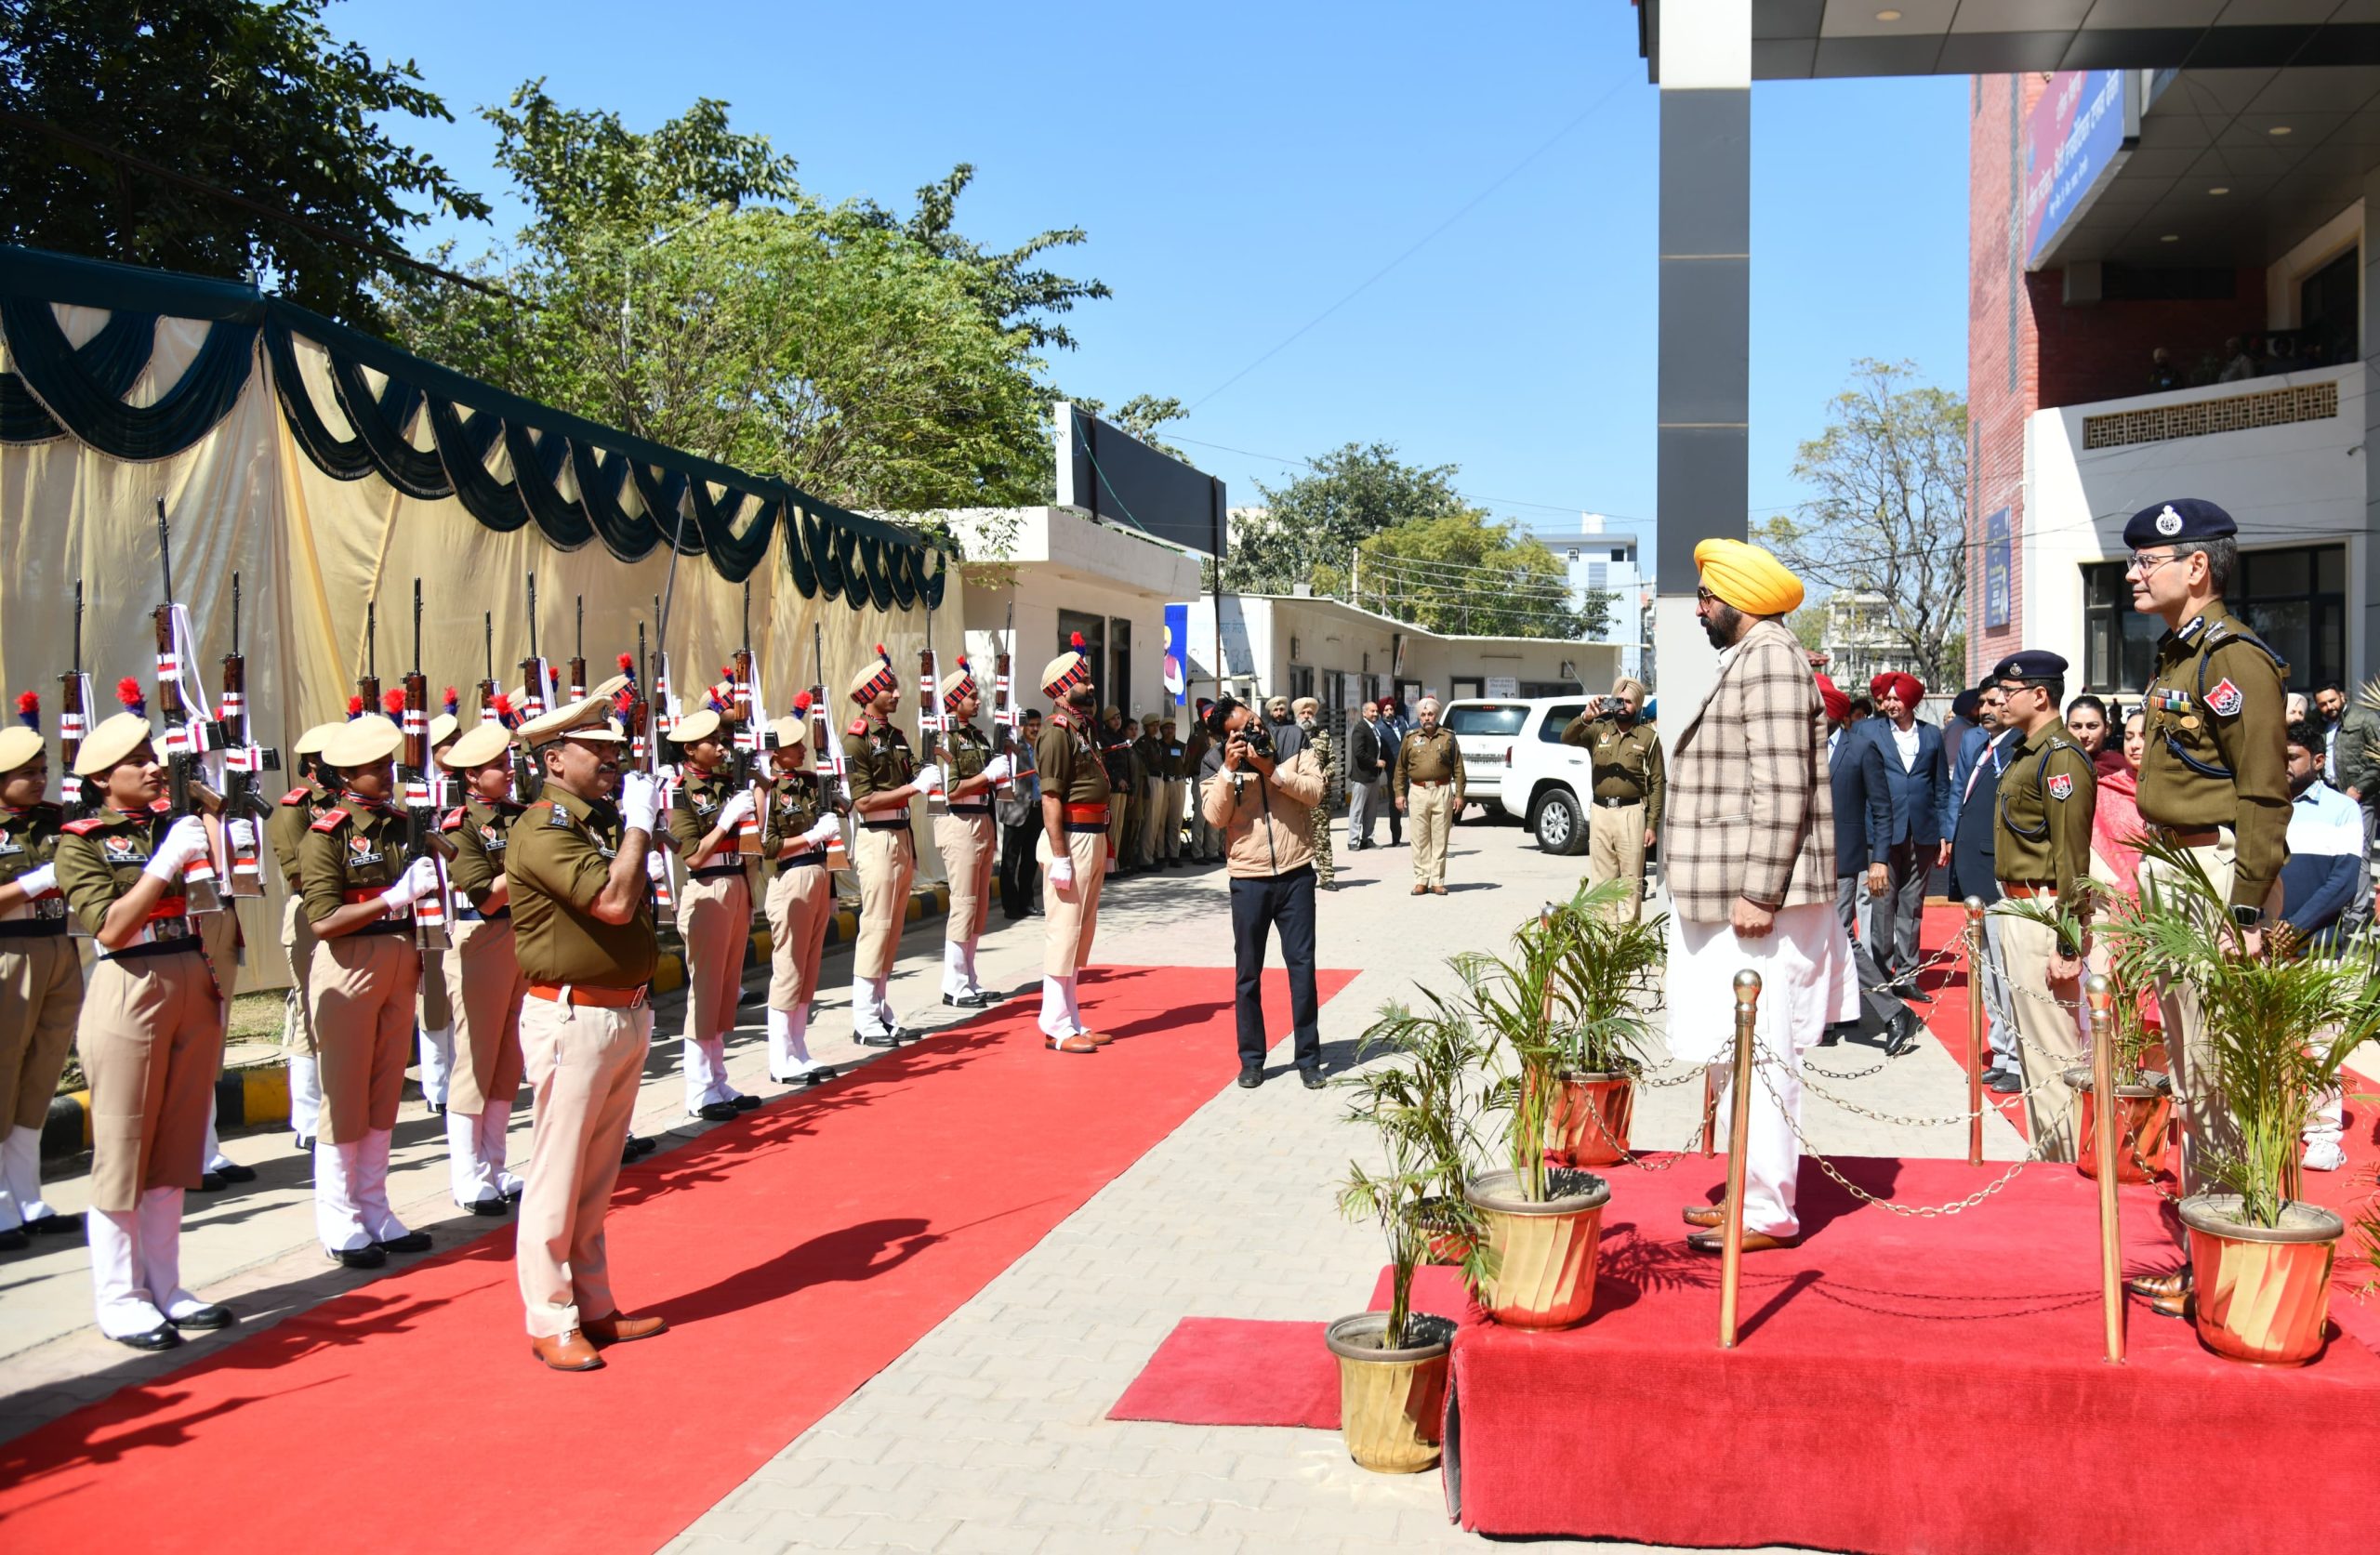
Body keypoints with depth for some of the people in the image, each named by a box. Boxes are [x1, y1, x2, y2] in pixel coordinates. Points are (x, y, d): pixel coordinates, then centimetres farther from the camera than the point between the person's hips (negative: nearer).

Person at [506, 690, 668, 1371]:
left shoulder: (603, 820, 13)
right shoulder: (544, 830, -15)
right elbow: (614, 901, -25)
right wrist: (639, 823, -16)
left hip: (627, 1013, 9)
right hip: (575, 1019, -9)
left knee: (598, 1179, 17)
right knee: (558, 1179, 1)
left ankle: (594, 1307, 26)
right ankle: (551, 1322, 11)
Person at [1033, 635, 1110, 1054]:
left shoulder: (1082, 729, 17)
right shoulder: (1057, 732, -12)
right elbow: (1051, 798, -18)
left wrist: (1103, 846, 17)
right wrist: (1059, 857, -22)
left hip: (1093, 840, 10)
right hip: (1071, 840, -10)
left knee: (1081, 932, 13)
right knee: (1063, 931, -6)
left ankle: (1071, 1020, 21)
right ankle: (1056, 1027, -1)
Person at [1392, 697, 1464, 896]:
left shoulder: (1448, 737, 7)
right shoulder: (1411, 738, 9)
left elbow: (1458, 768, 6)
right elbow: (1401, 768, 12)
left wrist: (1459, 794, 1)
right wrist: (1399, 793, 5)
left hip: (1442, 792, -1)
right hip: (1418, 792, 1)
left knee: (1440, 840, 2)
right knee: (1420, 840, 2)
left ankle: (1437, 881, 7)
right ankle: (1421, 881, 7)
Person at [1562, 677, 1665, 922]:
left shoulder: (1648, 737, 2)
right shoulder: (1598, 730, 10)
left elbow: (1657, 783, 0)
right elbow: (1567, 737, -5)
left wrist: (1652, 824, -6)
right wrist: (1586, 717, -23)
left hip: (1631, 813, -3)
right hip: (1600, 812, 3)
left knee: (1631, 880, -1)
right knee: (1601, 879, 6)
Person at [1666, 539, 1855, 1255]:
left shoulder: (1769, 659, -13)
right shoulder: (1751, 659, 19)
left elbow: (1781, 790, -21)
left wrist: (1758, 893, -23)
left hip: (1759, 898, -11)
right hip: (1741, 892, 11)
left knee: (1756, 1052, -6)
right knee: (1744, 1052, 15)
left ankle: (1767, 1211, 0)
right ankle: (1752, 1192, 24)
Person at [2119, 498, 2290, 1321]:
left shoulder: (2236, 658, -14)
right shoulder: (2175, 655, 15)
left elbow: (2263, 795, -18)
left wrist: (2246, 910, -22)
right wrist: (2157, 877, 17)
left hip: (2218, 873, -10)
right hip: (2170, 868, 10)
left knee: (2221, 1072, -6)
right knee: (2188, 1072, 15)